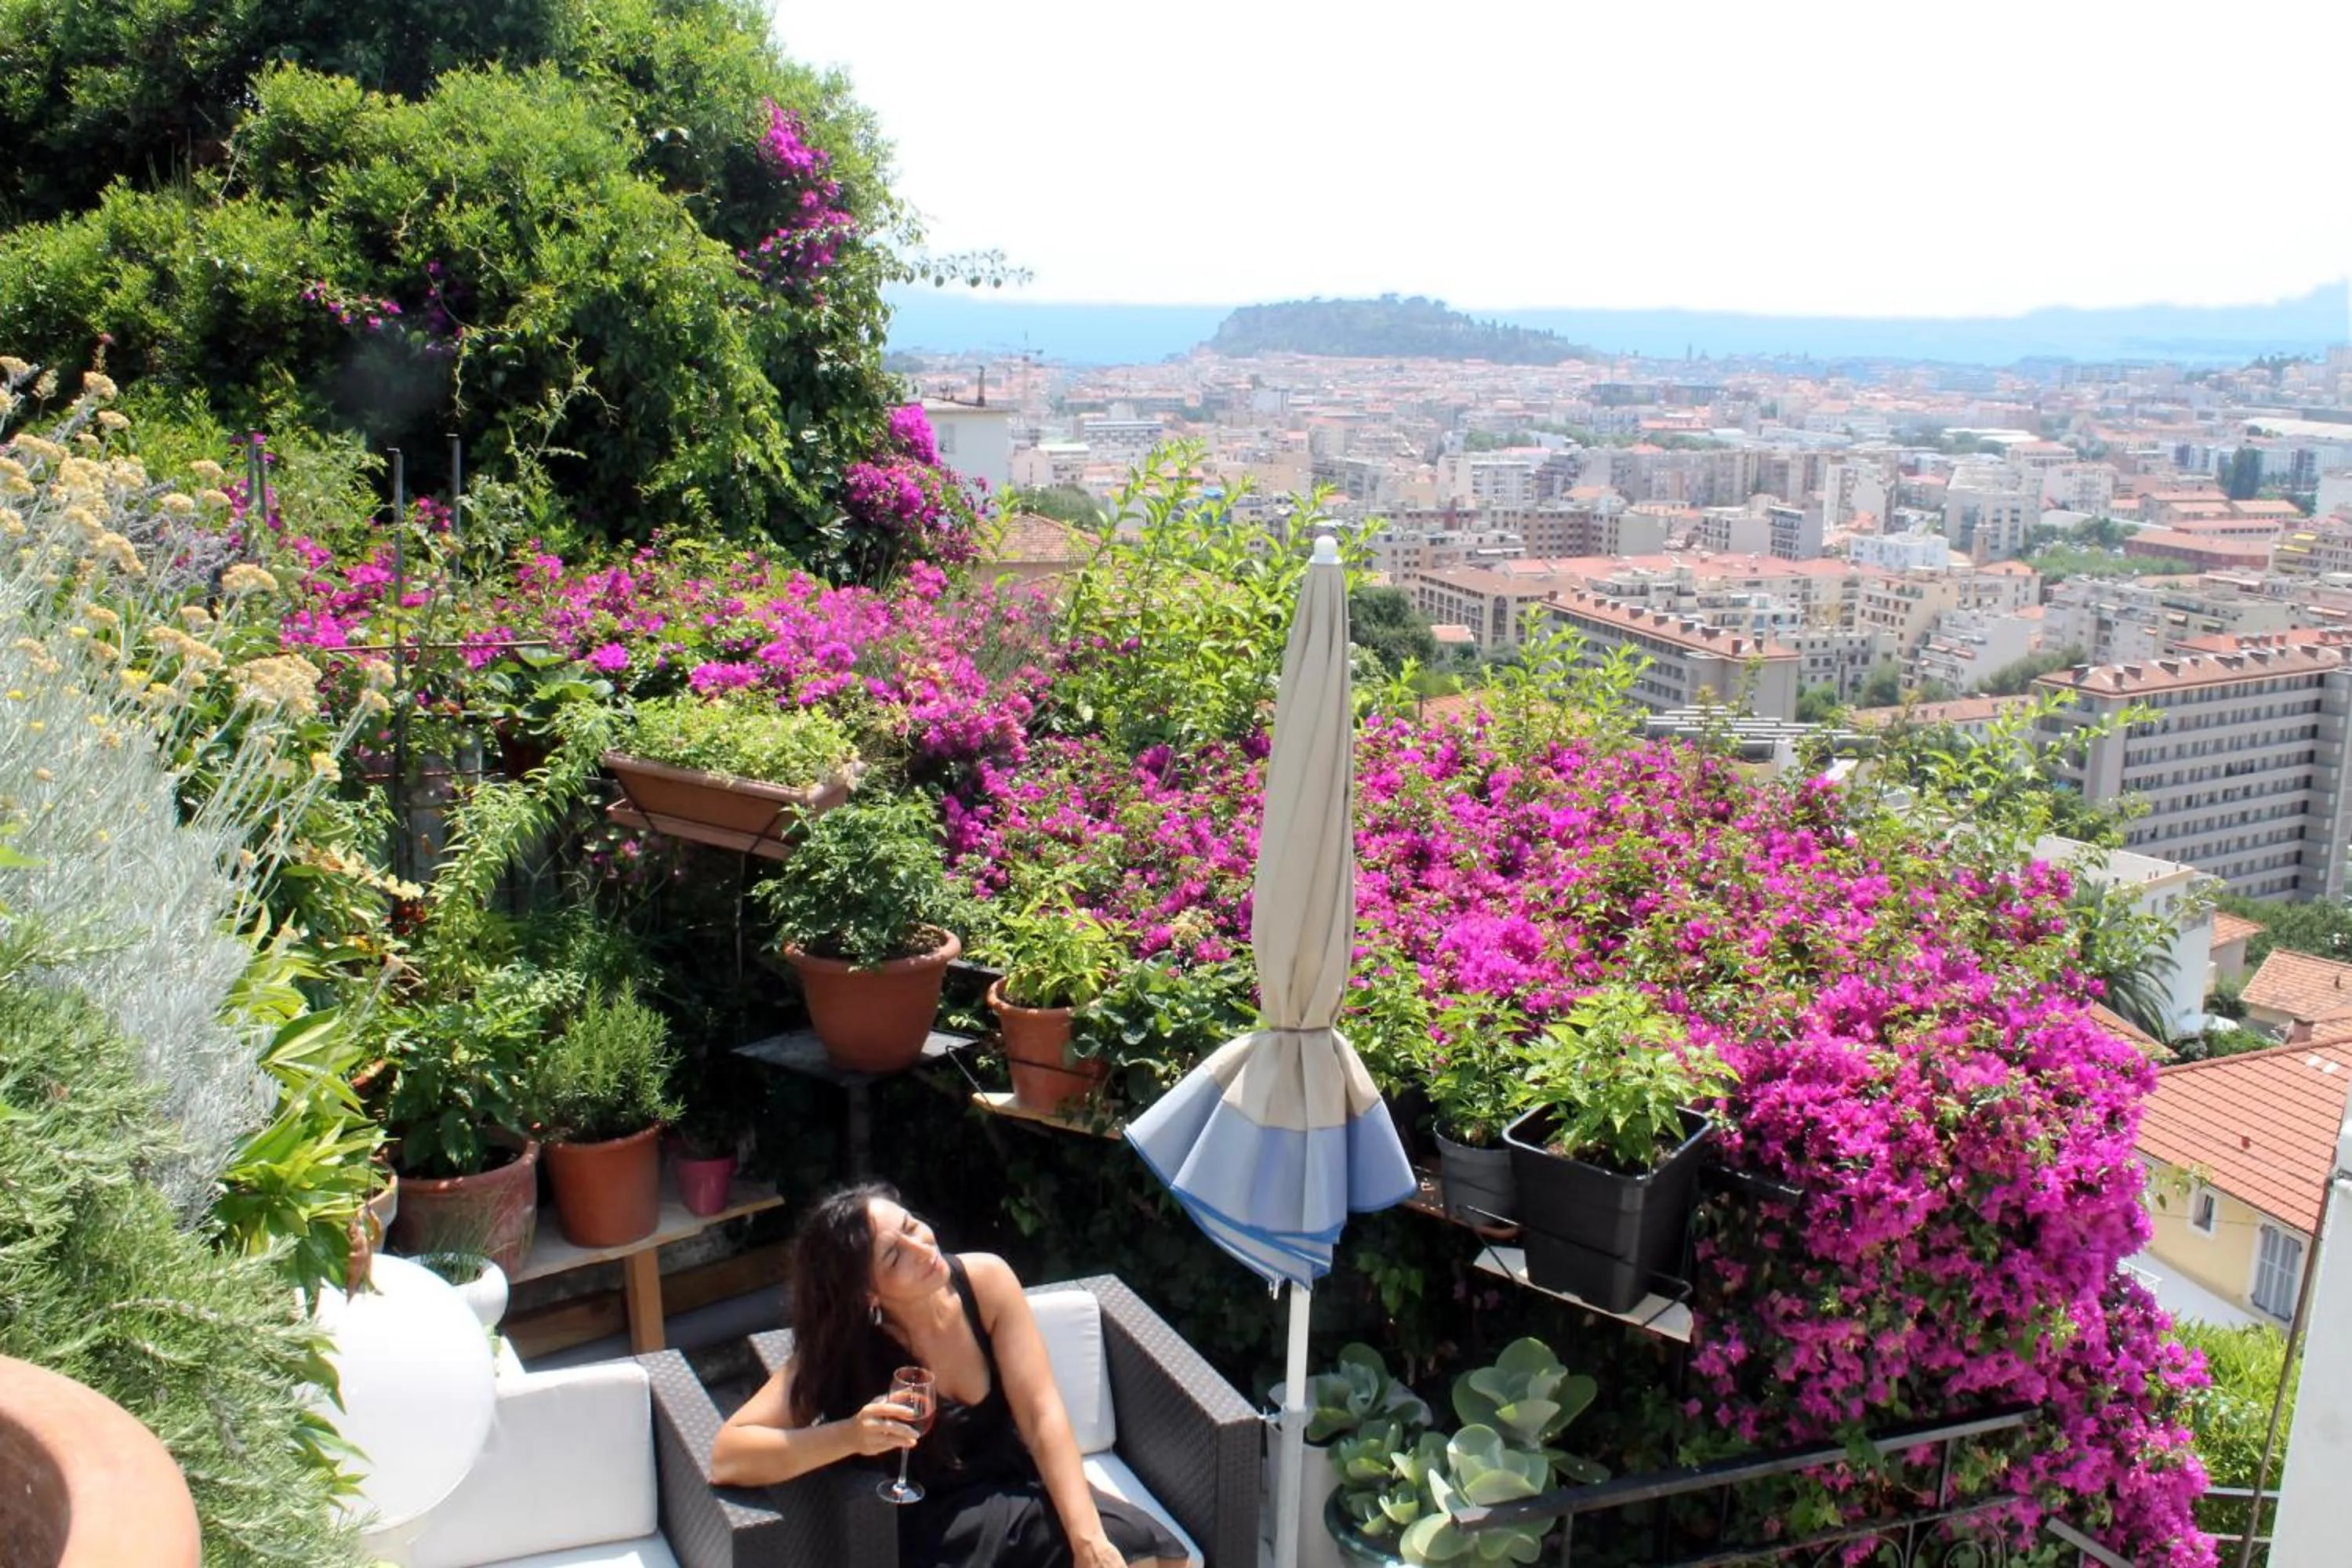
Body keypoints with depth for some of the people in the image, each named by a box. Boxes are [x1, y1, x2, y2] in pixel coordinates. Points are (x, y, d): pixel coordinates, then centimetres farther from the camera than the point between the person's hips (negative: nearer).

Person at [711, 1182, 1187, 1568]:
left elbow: (1043, 1416, -15)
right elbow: (727, 1457, -19)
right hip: (934, 1529, -3)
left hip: (1020, 1492, 3)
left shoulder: (985, 1281, -12)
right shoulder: (845, 1346, -15)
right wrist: (850, 1435, -34)